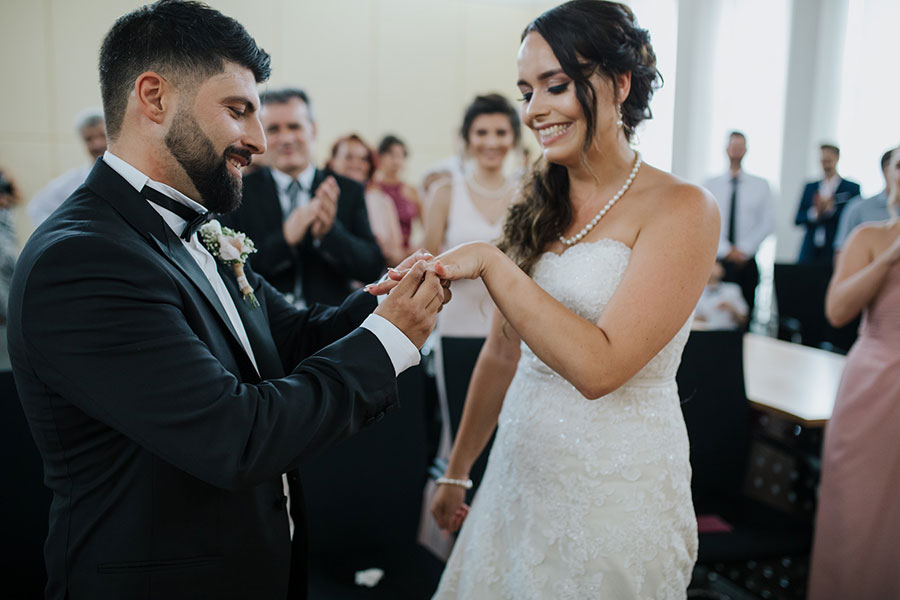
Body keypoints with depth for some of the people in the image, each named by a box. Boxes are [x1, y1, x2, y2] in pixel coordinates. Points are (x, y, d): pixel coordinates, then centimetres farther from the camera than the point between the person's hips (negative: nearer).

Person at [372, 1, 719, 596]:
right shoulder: (538, 205, 4)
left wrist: (491, 262, -22)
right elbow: (503, 351, 9)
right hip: (521, 474, 6)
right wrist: (457, 470, 15)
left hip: (616, 494, -5)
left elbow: (599, 366, -24)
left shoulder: (681, 209, -14)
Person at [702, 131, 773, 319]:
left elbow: (767, 223, 2)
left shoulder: (760, 185, 7)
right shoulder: (710, 185, 6)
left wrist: (744, 249, -9)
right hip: (716, 260, 0)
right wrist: (726, 249, -10)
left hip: (746, 261, 0)